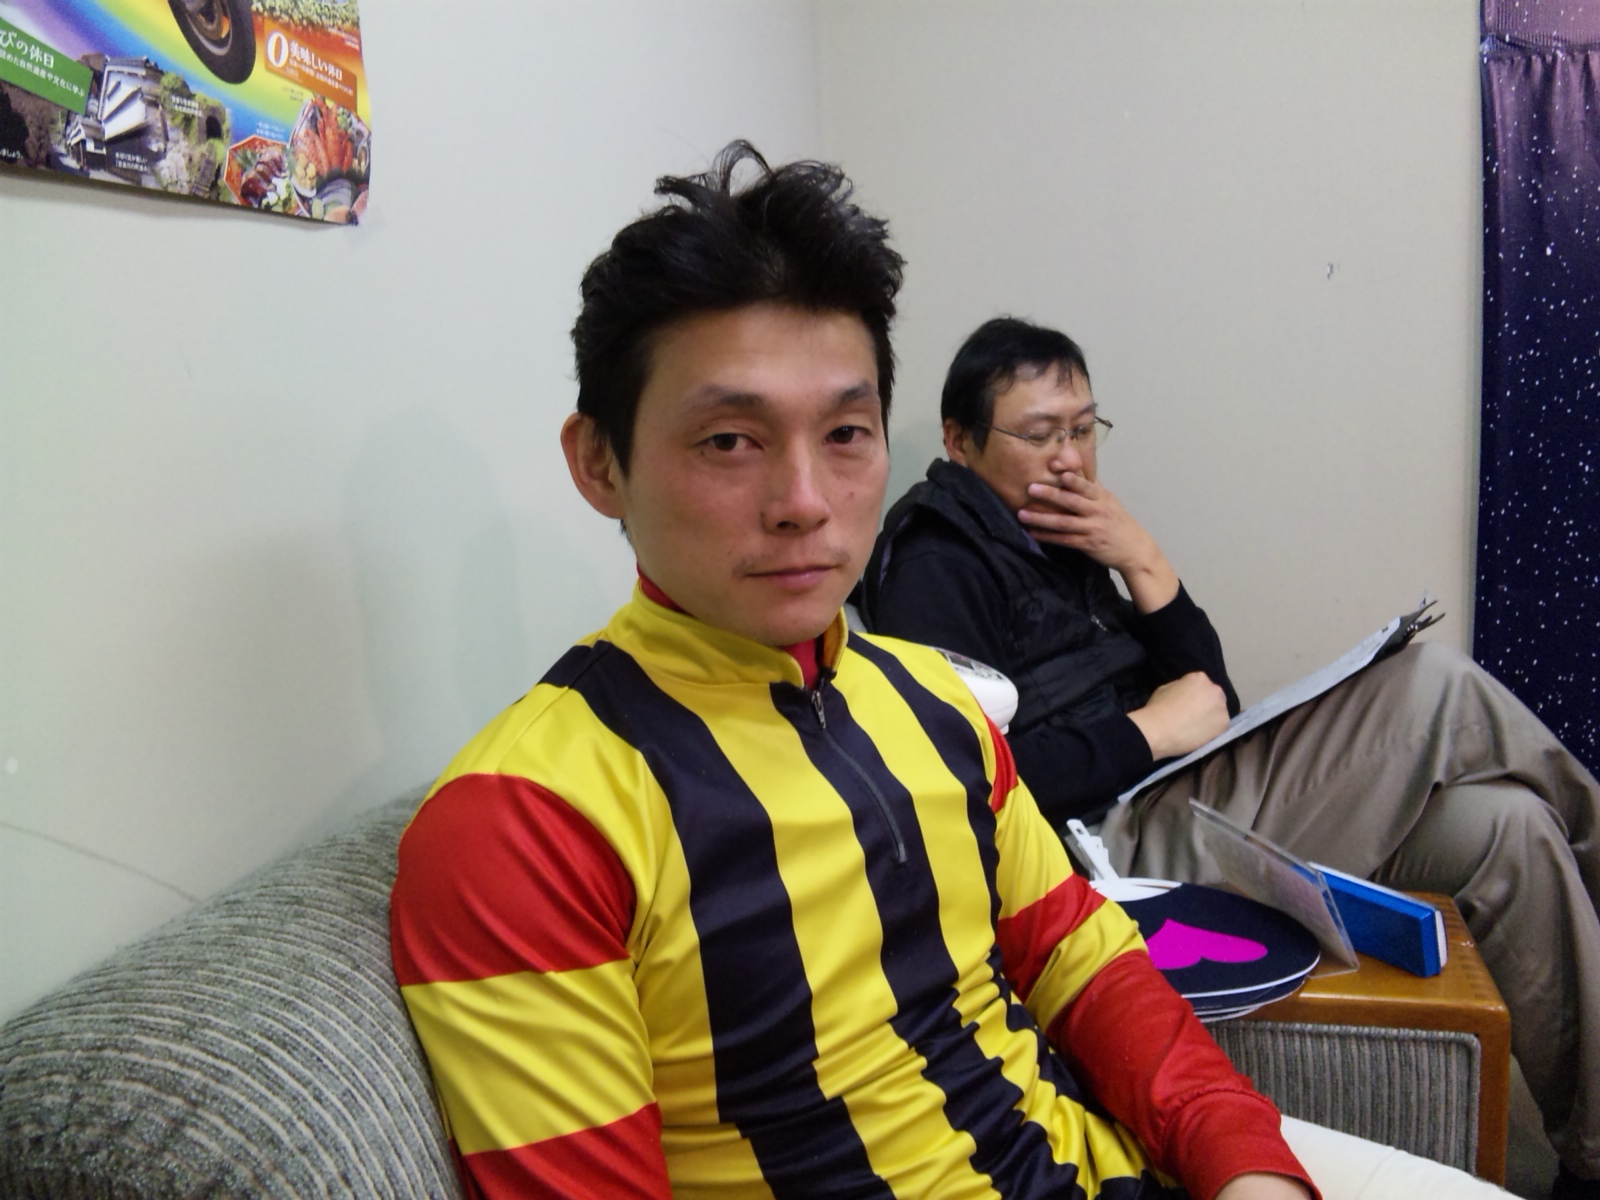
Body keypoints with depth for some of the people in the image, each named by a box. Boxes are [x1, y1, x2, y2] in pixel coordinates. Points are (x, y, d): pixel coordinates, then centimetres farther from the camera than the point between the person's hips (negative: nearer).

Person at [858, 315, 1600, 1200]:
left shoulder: (1060, 542, 16)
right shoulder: (934, 567, -9)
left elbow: (1206, 700, 12)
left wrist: (1146, 565, -2)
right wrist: (1148, 732, -14)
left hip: (1175, 803, 9)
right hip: (1116, 838, -9)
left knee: (1510, 827, -3)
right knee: (1438, 686, -14)